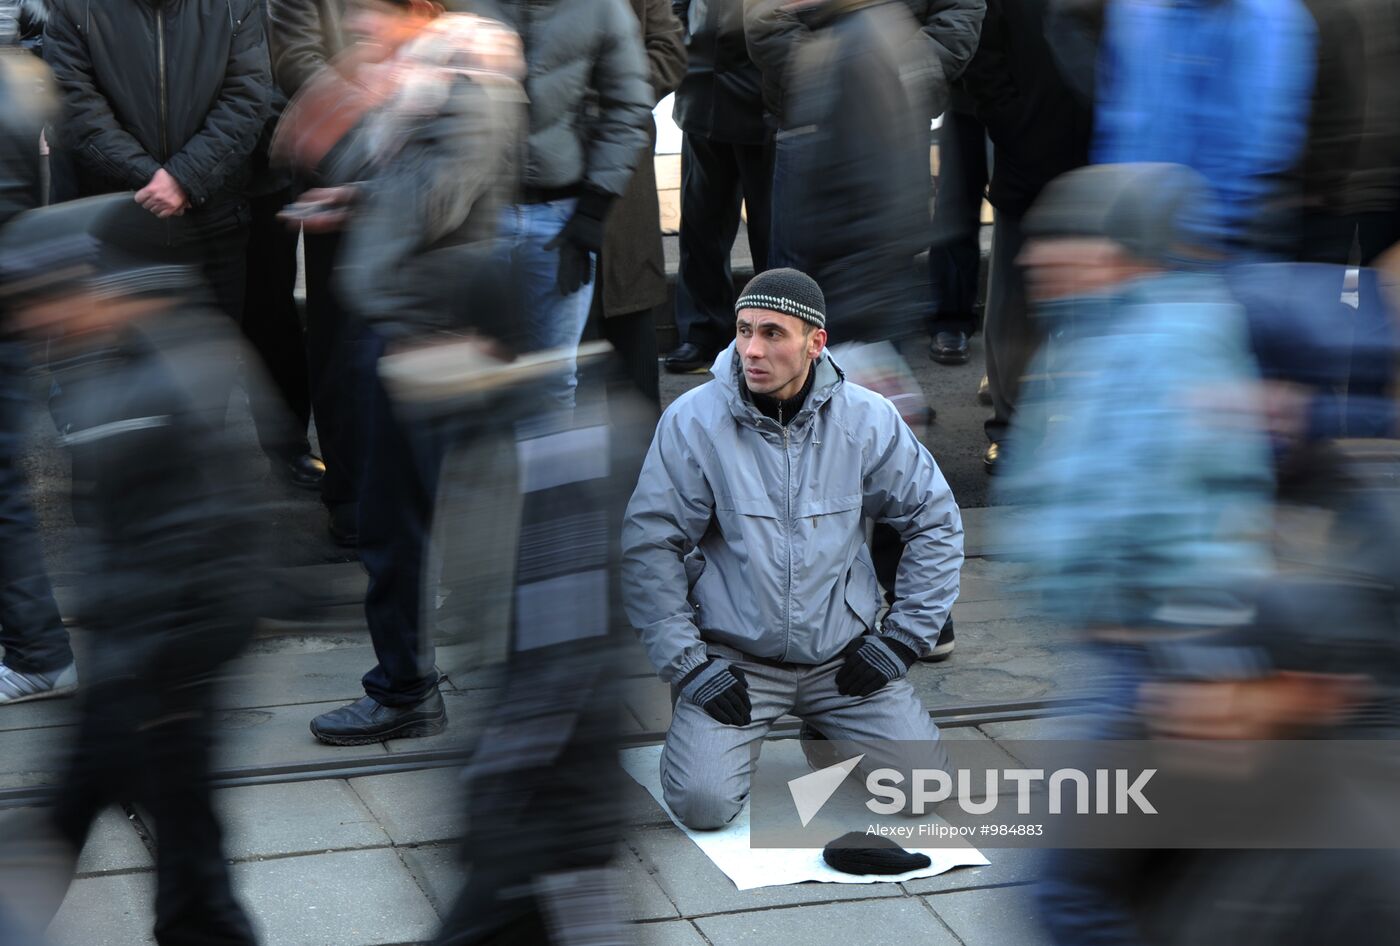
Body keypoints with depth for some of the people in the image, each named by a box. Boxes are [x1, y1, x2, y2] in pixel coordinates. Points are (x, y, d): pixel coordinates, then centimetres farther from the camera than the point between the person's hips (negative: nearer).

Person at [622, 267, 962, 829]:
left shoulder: (868, 419, -4)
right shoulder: (692, 421, -11)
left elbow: (935, 521, 6)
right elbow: (649, 545, -8)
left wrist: (902, 639, 1)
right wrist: (685, 663, -13)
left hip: (844, 653, 2)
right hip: (732, 658, -2)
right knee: (702, 804, -21)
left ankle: (828, 733, 23)